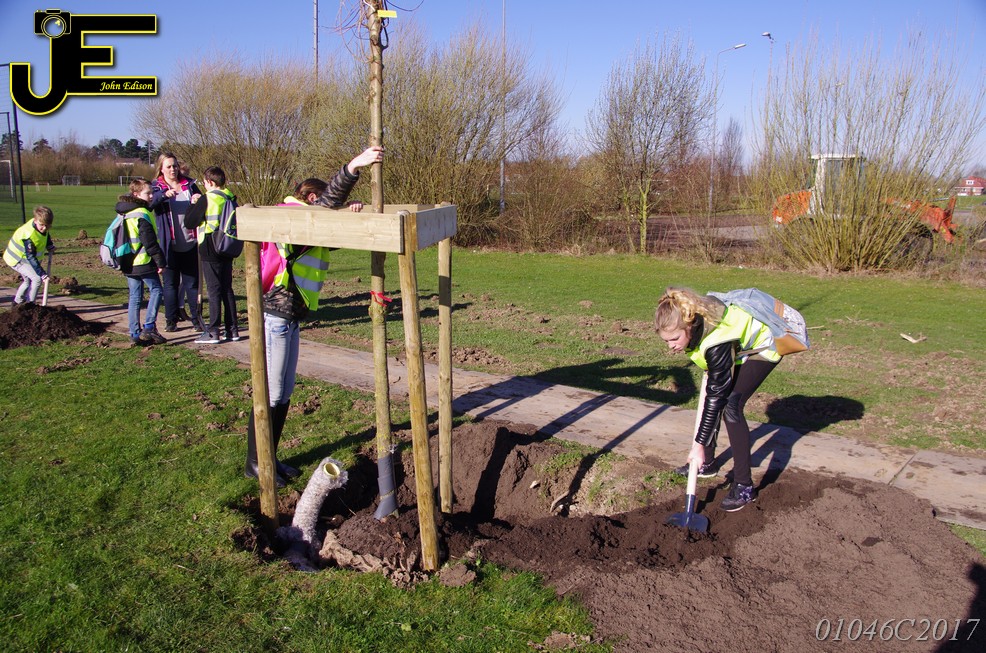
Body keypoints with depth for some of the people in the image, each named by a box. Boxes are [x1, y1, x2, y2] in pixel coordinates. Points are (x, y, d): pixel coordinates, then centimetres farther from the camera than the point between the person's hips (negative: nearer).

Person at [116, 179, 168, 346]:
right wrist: (160, 261, -13)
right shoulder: (142, 214, -15)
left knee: (134, 297, 10)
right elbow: (150, 242, -17)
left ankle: (135, 334, 12)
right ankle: (149, 327, -4)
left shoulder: (124, 213, 14)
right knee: (155, 291, 4)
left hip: (128, 264, 8)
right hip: (144, 263, -8)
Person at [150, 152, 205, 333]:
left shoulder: (189, 184, 9)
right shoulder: (156, 187, 2)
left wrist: (198, 200, -10)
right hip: (169, 245, -2)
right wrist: (164, 194, -35)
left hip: (190, 243, 2)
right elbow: (150, 202, -17)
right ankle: (171, 319, 13)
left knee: (192, 281, 5)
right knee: (170, 282, 5)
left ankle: (196, 317, 11)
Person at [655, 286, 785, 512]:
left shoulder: (717, 344, -41)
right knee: (710, 398, 5)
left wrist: (698, 445, -31)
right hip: (737, 346, 8)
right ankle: (706, 463, 21)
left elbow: (716, 396, -34)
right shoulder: (688, 322, -21)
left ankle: (744, 486, -16)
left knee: (730, 406, -21)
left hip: (759, 348, -8)